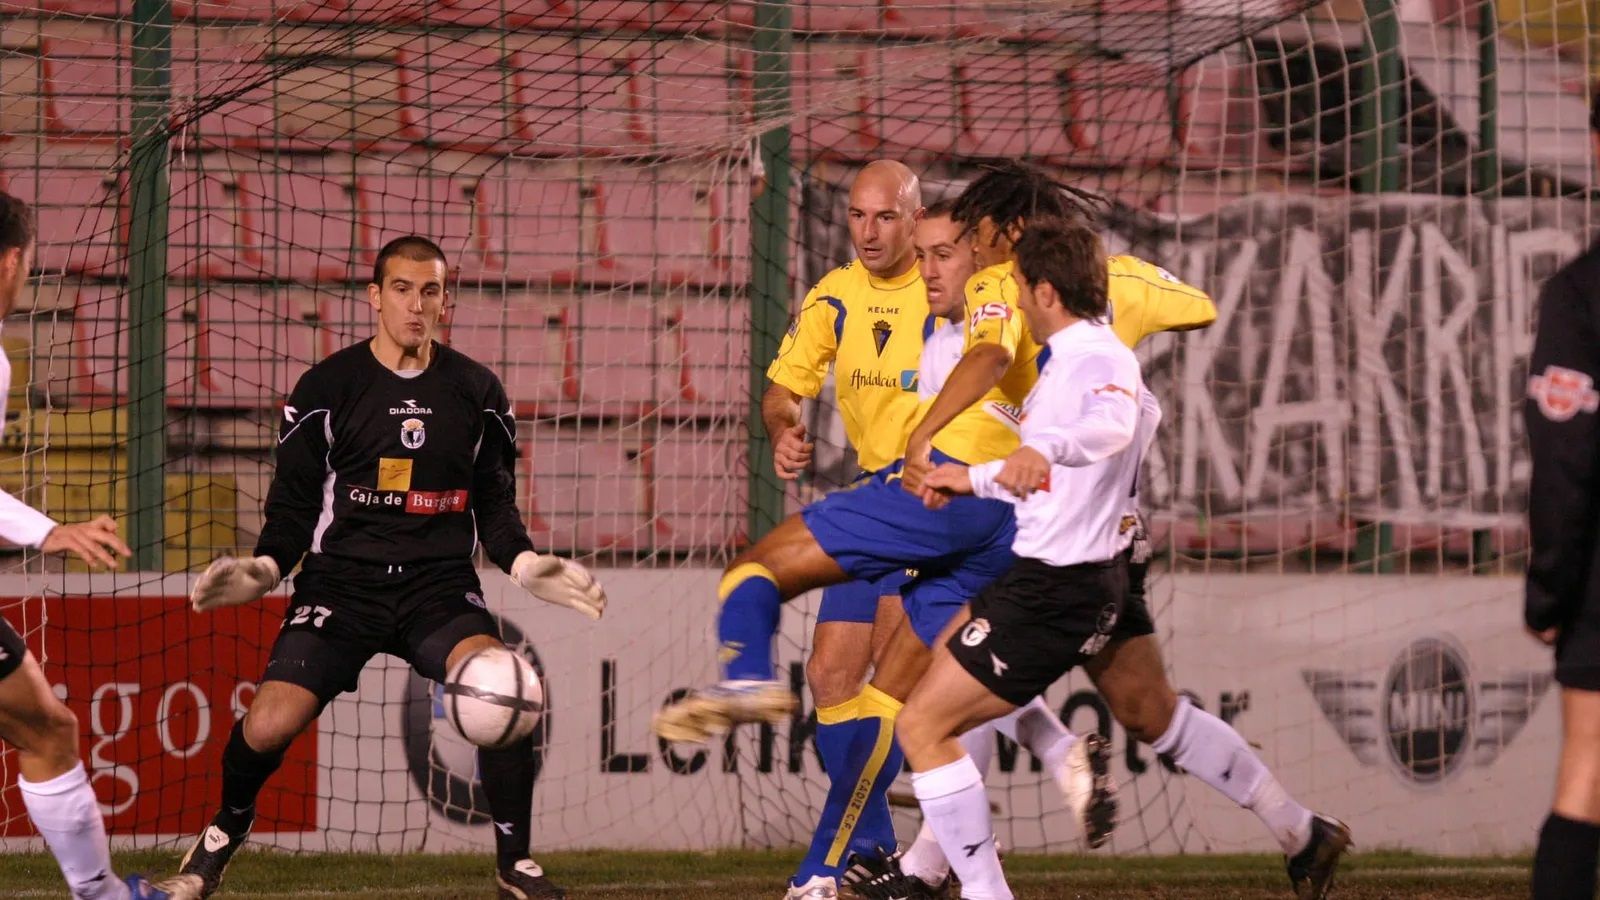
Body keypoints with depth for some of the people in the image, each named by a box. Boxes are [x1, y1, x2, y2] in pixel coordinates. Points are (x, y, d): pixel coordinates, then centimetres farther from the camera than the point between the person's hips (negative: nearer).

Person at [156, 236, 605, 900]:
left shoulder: (476, 392, 8)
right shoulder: (328, 388, 1)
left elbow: (494, 501, 14)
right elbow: (294, 500, 6)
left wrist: (524, 562, -4)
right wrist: (267, 566, -11)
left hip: (440, 584, 1)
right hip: (341, 582, -1)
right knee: (269, 725, -17)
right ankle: (225, 831, 17)